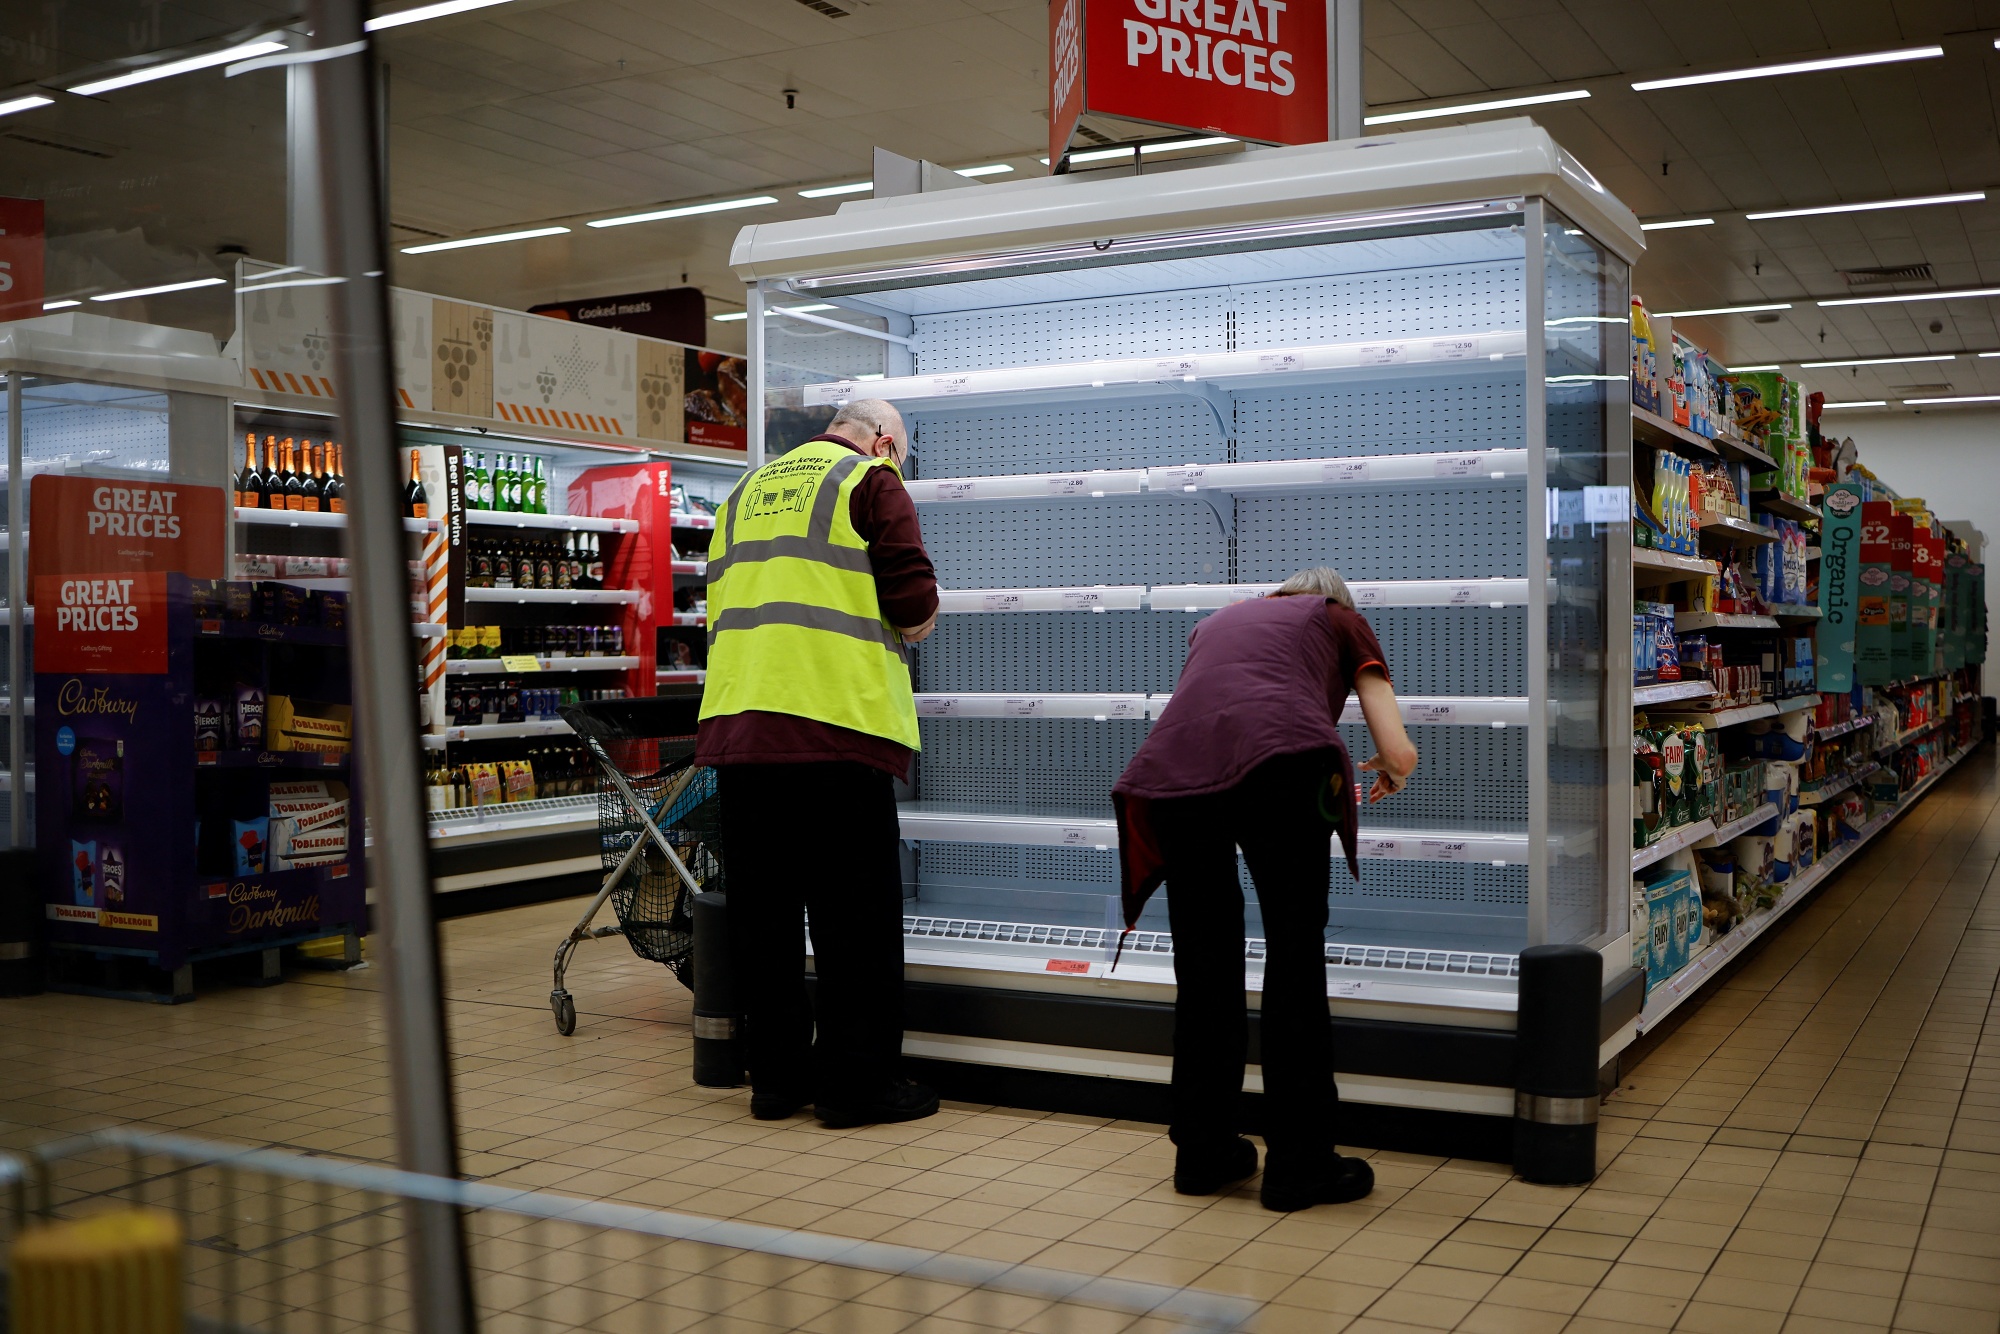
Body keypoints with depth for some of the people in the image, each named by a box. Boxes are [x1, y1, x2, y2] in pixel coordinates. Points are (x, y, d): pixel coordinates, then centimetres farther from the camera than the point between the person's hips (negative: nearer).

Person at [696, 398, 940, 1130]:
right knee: (855, 914, 0)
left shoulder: (748, 490, 23)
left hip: (736, 724, 7)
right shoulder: (872, 482, 3)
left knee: (762, 907, 11)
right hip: (836, 720, -6)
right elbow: (913, 598, -7)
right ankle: (855, 1081, 4)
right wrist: (911, 627, 14)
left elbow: (721, 601, 22)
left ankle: (776, 1075, 18)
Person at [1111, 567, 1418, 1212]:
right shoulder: (1341, 619, 28)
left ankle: (1203, 1153, 23)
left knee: (1203, 969, 14)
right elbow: (1400, 752, 18)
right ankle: (1299, 1165, 11)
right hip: (1279, 760, -4)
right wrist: (1389, 773, 42)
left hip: (1174, 767, 4)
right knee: (1294, 962, 6)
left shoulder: (1216, 621, 39)